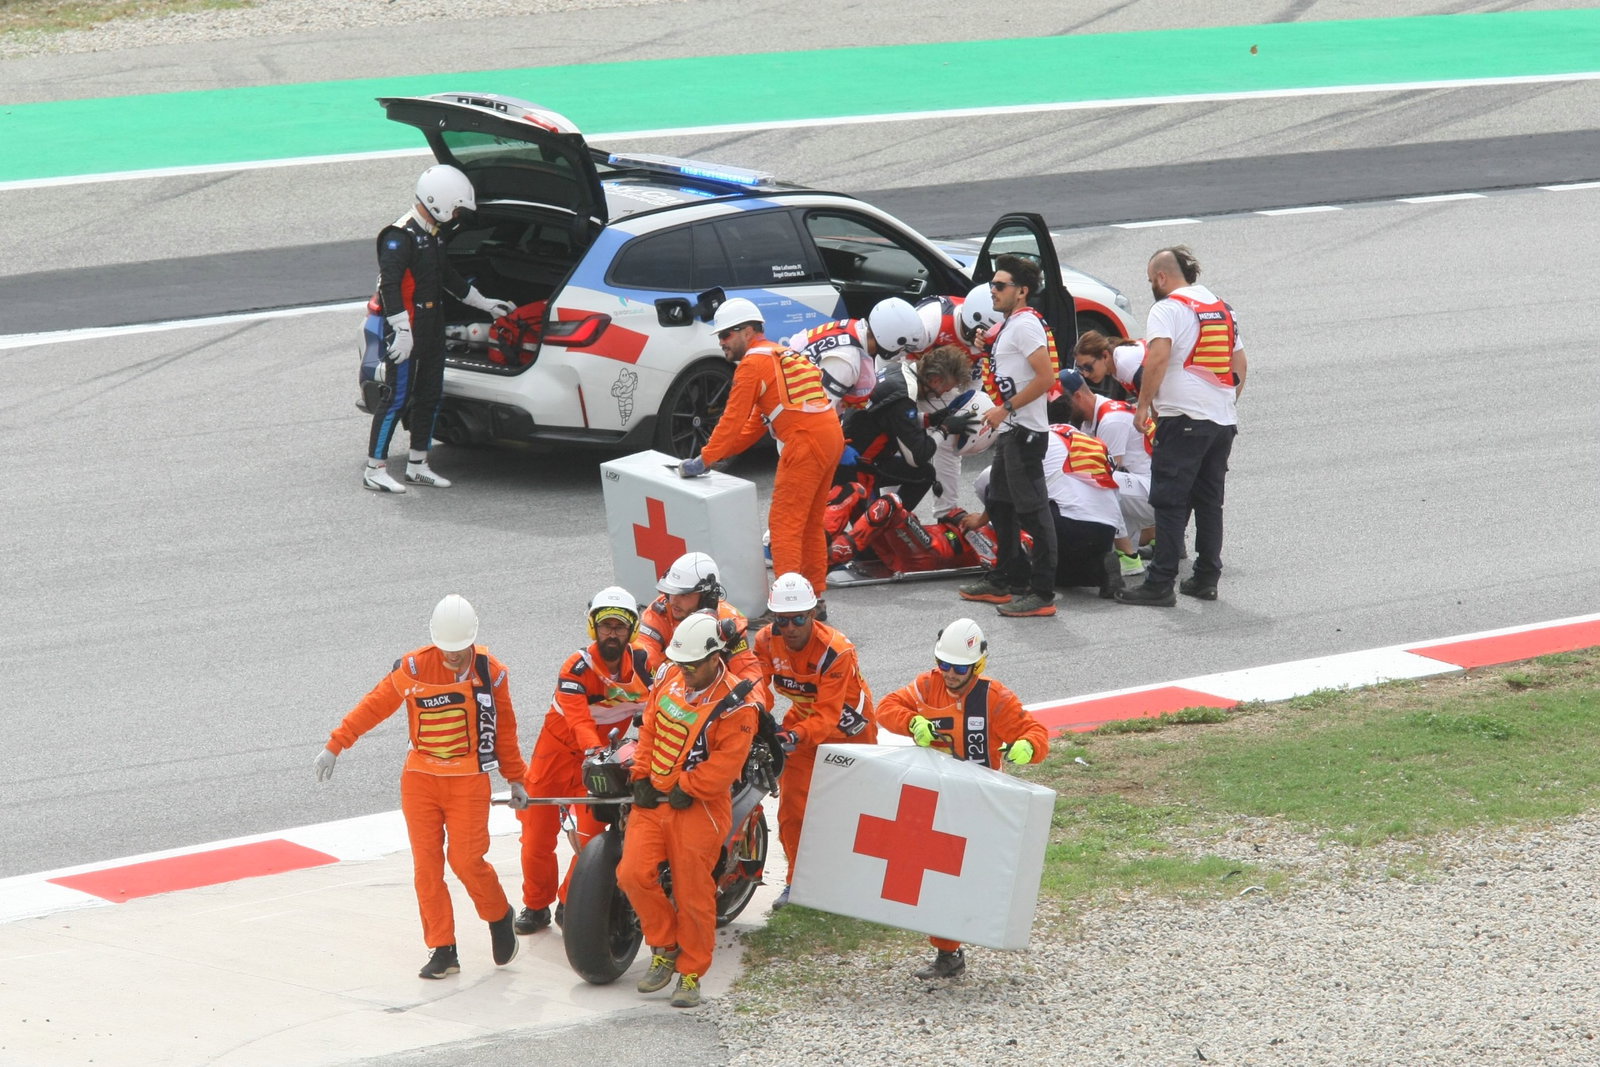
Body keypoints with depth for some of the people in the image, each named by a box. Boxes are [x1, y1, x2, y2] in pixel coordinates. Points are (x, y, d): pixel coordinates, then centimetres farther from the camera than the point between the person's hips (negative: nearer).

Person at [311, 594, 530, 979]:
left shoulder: (490, 671, -1)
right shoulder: (413, 668, -5)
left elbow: (505, 728, 9)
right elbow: (374, 706, 1)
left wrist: (515, 779, 14)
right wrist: (334, 746, -1)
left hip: (469, 783, -1)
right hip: (420, 780, 1)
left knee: (466, 860, -10)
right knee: (426, 864, -1)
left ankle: (499, 917, 18)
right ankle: (442, 950, 6)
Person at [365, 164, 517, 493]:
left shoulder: (434, 234, 15)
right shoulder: (400, 237, -16)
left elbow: (448, 278, 29)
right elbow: (389, 286, -23)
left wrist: (484, 304, 34)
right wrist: (402, 331, -27)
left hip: (432, 330, 10)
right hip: (408, 331, -10)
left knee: (430, 397, 13)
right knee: (397, 399, -7)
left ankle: (417, 465, 23)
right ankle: (374, 470, -2)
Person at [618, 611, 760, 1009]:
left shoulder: (735, 707, -14)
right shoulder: (671, 678, 6)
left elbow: (725, 764, -17)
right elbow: (650, 726, 14)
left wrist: (686, 789, -18)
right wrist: (642, 776, 5)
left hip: (698, 807, -6)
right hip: (653, 797, 6)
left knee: (693, 894, -2)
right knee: (632, 874, -7)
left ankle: (691, 972, 12)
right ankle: (665, 947, 13)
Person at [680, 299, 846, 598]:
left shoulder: (754, 363, -4)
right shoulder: (781, 355, 25)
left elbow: (733, 420, -8)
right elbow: (756, 422, 25)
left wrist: (703, 461, -3)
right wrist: (721, 453, 21)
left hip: (805, 442, -9)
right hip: (831, 437, 9)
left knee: (784, 523, -6)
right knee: (810, 524, 17)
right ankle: (815, 595, 21)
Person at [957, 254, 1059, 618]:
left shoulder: (1026, 325, -15)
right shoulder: (1009, 325, 17)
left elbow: (1046, 377, -23)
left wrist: (1006, 409, -20)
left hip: (1025, 433, -11)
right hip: (1010, 432, 11)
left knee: (1032, 512, -10)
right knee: (1001, 506, 19)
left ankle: (1042, 594, -9)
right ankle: (1005, 581, 30)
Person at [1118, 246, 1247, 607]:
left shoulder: (1168, 309, -6)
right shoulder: (1222, 309, 18)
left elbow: (1159, 357, -20)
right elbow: (1240, 365, 21)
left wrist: (1144, 404, -13)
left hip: (1184, 417, -7)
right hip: (1223, 420, 7)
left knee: (1170, 502, -6)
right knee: (1210, 502, 13)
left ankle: (1160, 584, -9)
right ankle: (1206, 578, 15)